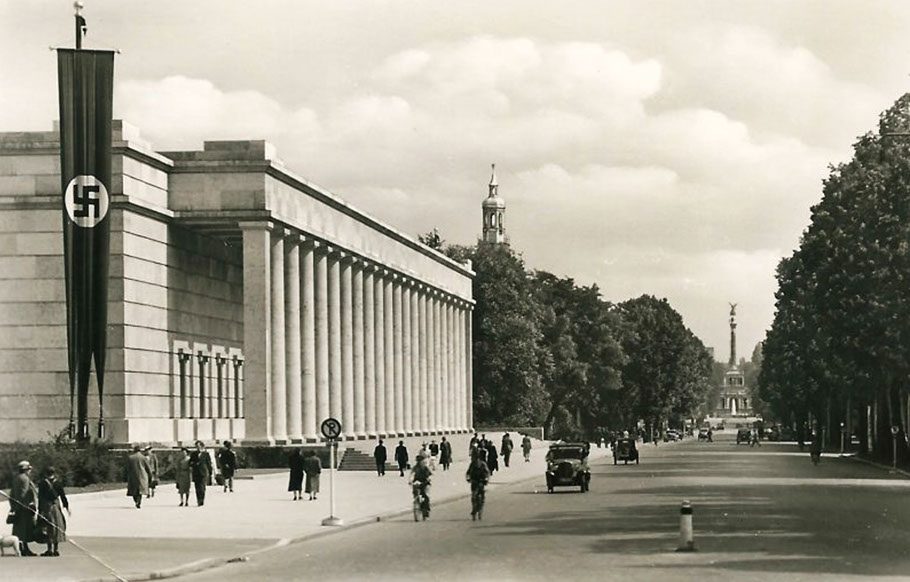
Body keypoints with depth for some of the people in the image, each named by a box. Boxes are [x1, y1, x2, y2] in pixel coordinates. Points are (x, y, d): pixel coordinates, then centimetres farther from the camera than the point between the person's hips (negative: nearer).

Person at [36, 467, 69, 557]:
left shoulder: (42, 483, -5)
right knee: (57, 527, 9)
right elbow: (63, 496, 4)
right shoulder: (58, 483, 1)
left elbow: (40, 497, -6)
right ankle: (56, 549, 7)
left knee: (48, 528, 1)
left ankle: (50, 549, -3)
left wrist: (40, 510, -3)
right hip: (56, 505, 2)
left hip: (46, 507, -2)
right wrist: (66, 507, 13)